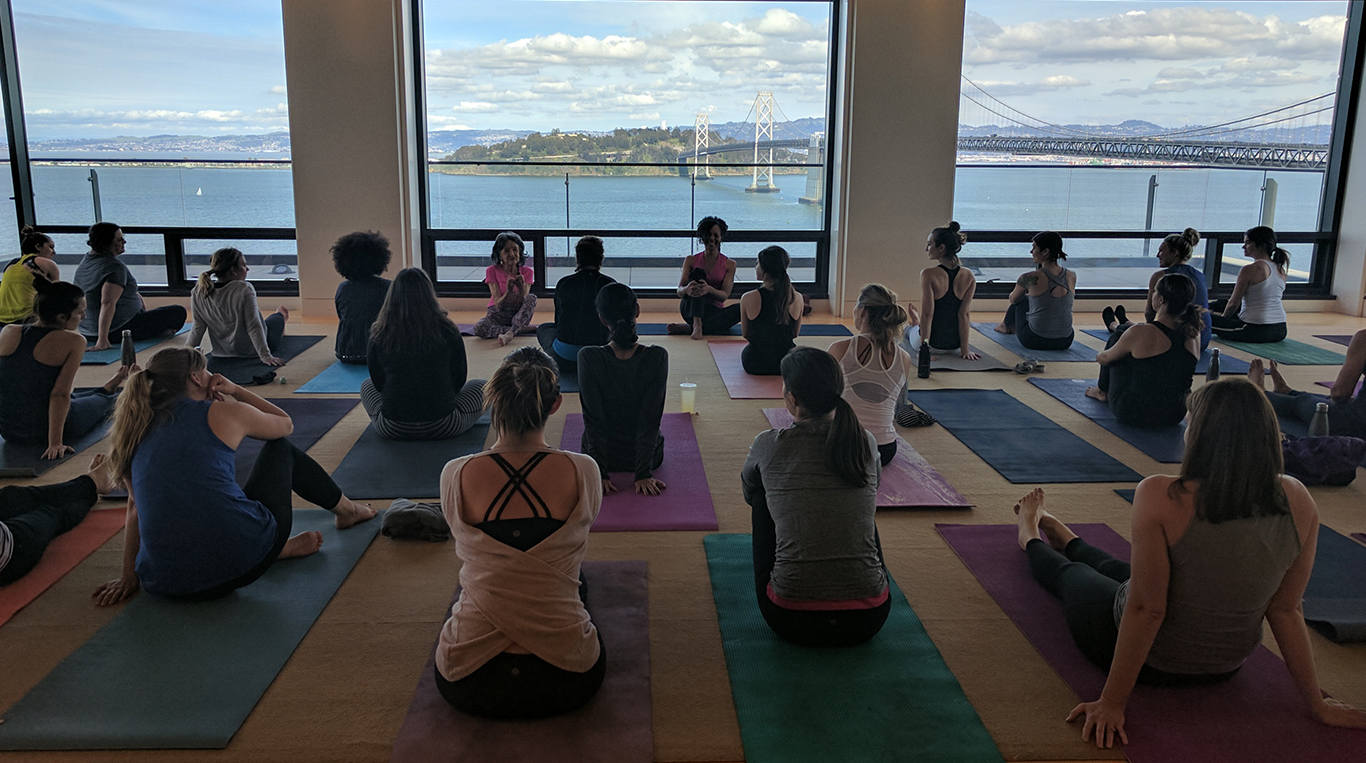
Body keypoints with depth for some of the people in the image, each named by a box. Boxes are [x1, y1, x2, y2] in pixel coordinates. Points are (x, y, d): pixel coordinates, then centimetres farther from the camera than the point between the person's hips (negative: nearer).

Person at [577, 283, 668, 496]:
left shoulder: (588, 358, -23)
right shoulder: (658, 357, -21)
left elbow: (593, 420, -19)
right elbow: (651, 420, -20)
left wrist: (599, 473, -14)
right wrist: (643, 473, -15)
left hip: (601, 454, 0)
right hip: (649, 456, 0)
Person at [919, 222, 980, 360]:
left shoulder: (928, 275, -21)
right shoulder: (969, 277, -9)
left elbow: (927, 313, -21)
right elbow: (964, 314, -8)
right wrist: (965, 349, -4)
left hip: (933, 344, -4)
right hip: (955, 345, 4)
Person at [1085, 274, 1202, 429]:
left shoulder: (1140, 333, -22)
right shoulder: (1193, 335, -8)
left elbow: (1106, 358, -3)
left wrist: (1099, 356, 22)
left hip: (1133, 414, -5)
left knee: (1117, 335, 16)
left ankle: (1102, 391, 37)